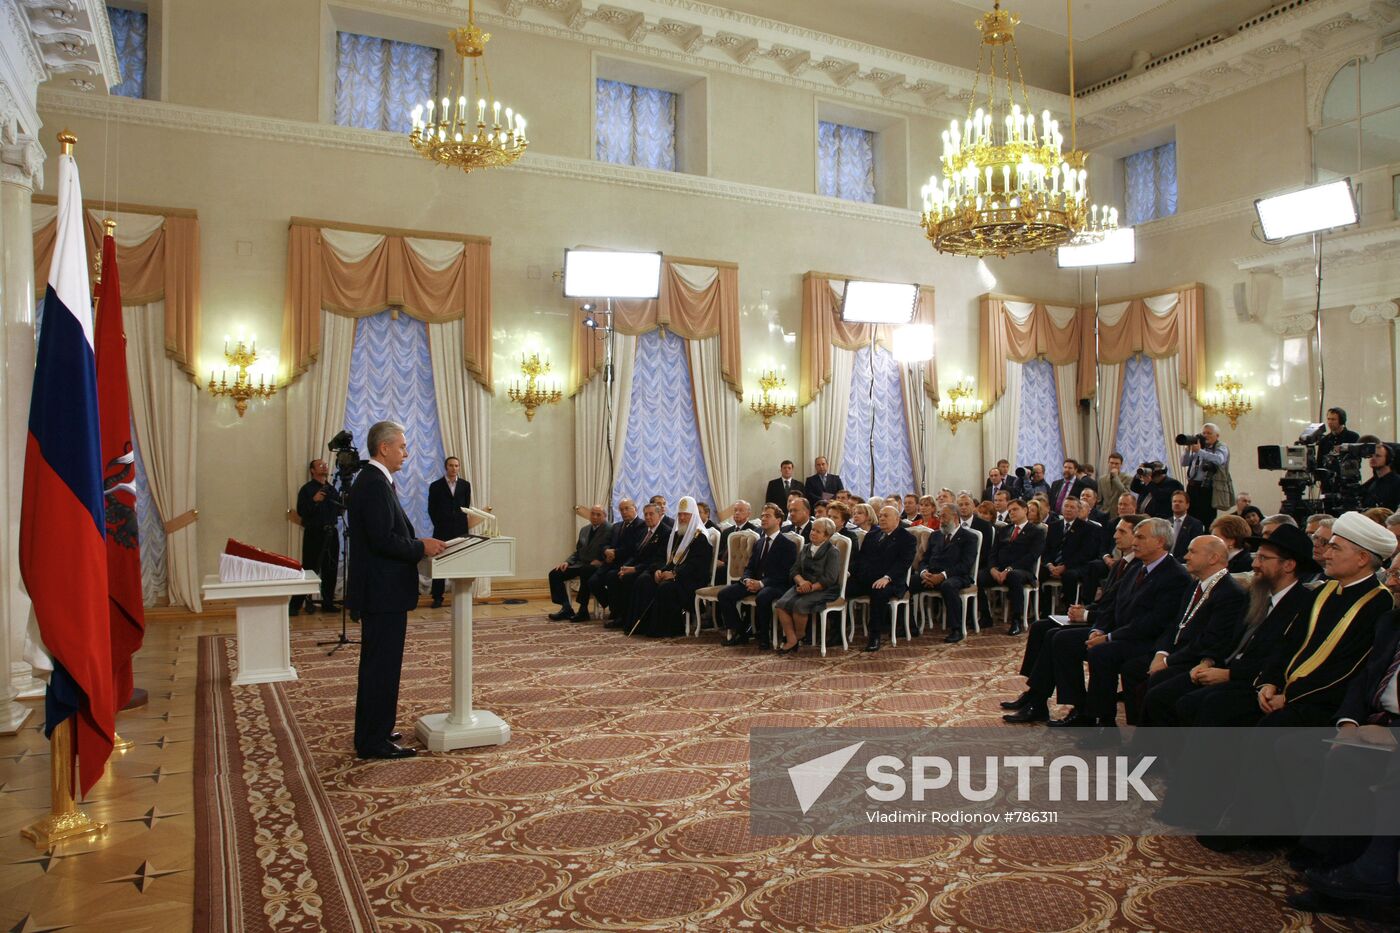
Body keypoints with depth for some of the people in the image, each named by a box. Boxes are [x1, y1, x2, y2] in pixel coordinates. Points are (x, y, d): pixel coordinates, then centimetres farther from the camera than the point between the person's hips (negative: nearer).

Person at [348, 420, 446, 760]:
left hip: (377, 589, 11)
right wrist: (421, 548, -14)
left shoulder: (372, 480, 14)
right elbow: (383, 540, -25)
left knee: (377, 663, 19)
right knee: (382, 665, -3)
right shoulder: (376, 483, -18)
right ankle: (375, 742, 5)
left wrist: (417, 543, 10)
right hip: (383, 591, -11)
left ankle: (371, 732, 30)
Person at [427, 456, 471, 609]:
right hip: (442, 530, -1)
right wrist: (439, 525, 0)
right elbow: (431, 509, 5)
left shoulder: (465, 485, 9)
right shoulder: (436, 486, 4)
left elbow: (466, 507, 12)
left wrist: (461, 522, 5)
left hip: (461, 530, 2)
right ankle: (437, 597, 3)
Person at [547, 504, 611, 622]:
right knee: (554, 574, -9)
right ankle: (566, 608, -7)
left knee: (584, 572, -40)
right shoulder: (584, 530, 17)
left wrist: (601, 561, -22)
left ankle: (583, 611, -30)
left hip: (597, 567, -7)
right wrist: (567, 561, 3)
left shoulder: (609, 531, -4)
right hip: (580, 564, 7)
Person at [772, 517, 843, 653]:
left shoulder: (833, 552, -3)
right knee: (781, 604, -21)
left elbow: (829, 579, -12)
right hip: (803, 586, 6)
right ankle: (791, 640, -18)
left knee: (799, 605, -31)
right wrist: (801, 581, -12)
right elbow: (795, 570, 10)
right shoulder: (805, 548, 17)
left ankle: (799, 636, -6)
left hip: (824, 590, -6)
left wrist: (811, 588, -20)